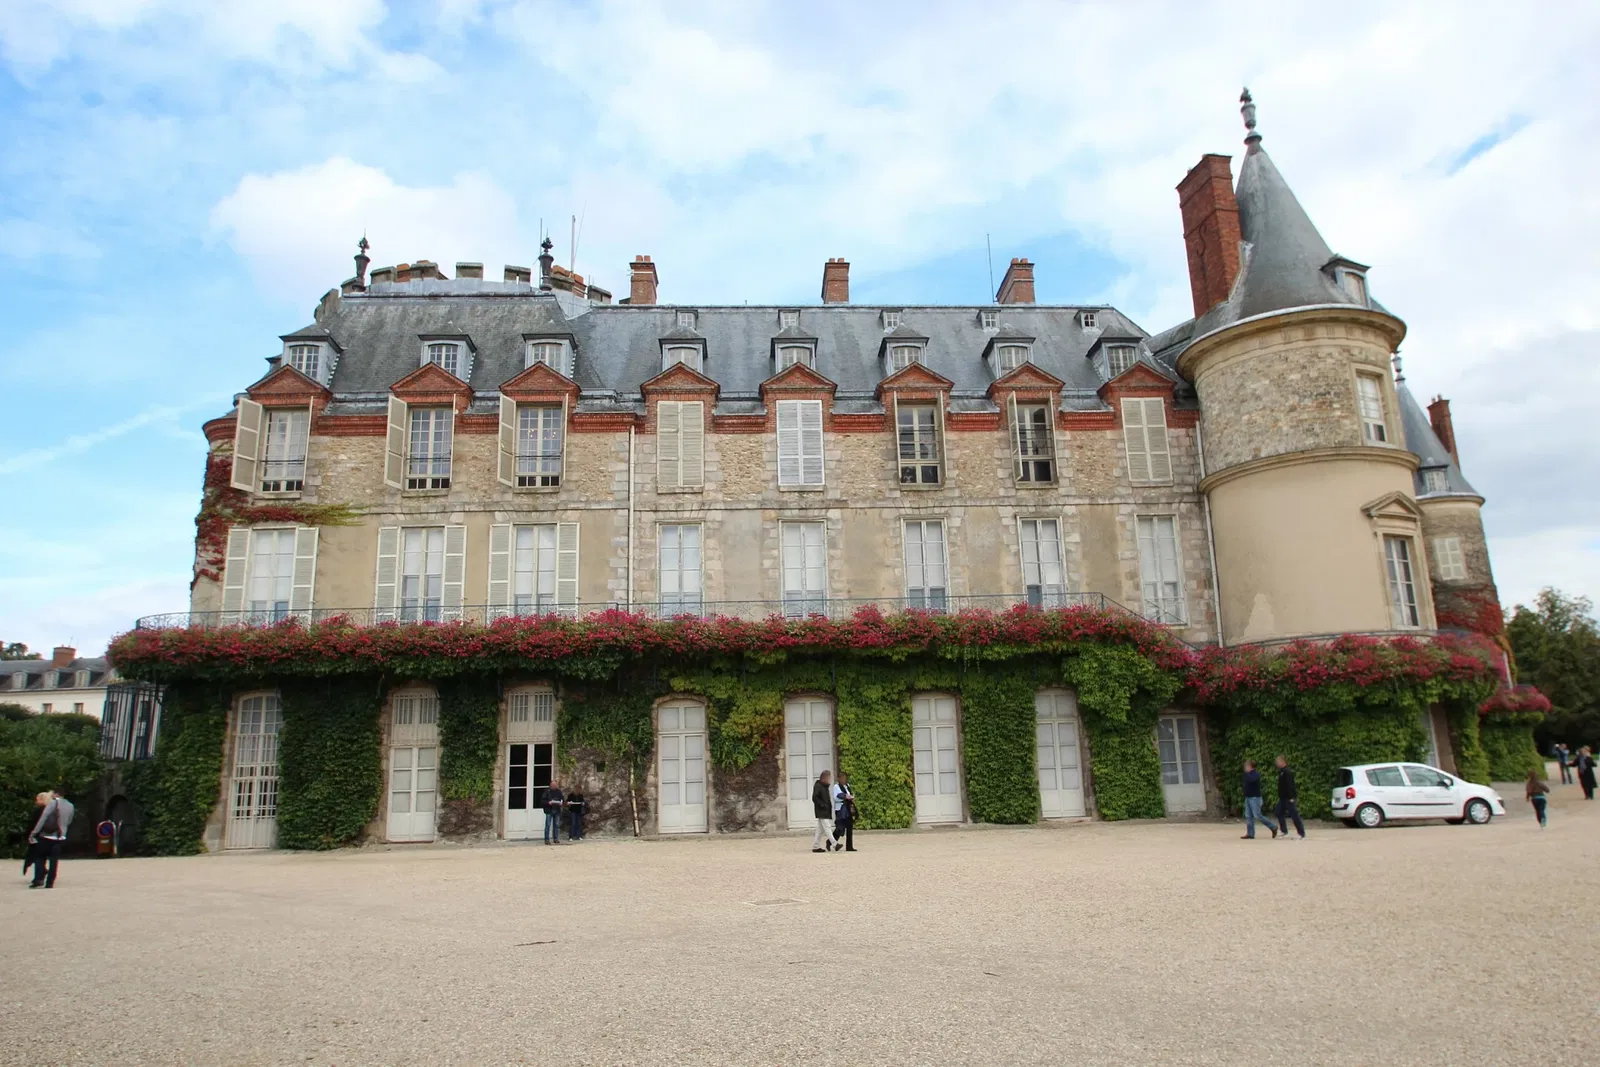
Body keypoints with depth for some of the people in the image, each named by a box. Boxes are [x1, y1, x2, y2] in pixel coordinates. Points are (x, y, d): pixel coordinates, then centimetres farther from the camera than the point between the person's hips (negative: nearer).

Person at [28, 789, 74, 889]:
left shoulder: (53, 803, -8)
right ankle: (50, 883, 4)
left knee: (40, 857, 8)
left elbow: (43, 818, -14)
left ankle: (39, 879, -4)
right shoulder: (70, 806, 10)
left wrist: (34, 832, -12)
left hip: (47, 836, -4)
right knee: (54, 860, 7)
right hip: (60, 837, 4)